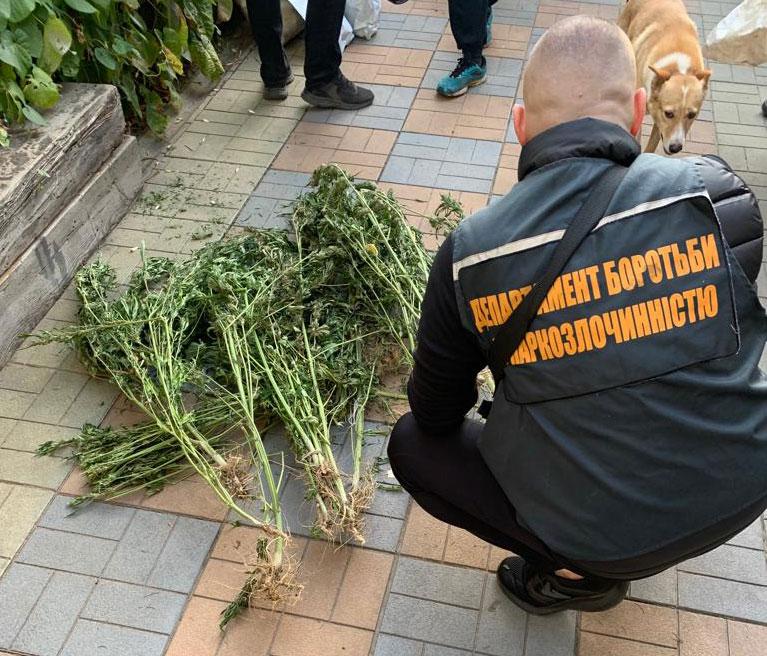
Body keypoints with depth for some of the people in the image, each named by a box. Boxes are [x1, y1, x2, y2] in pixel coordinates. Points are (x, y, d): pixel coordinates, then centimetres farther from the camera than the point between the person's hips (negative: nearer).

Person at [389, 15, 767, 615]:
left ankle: (579, 576, 12)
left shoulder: (469, 254, -15)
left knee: (413, 446, 15)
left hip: (602, 539, -2)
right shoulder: (716, 191, -13)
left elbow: (435, 415, 0)